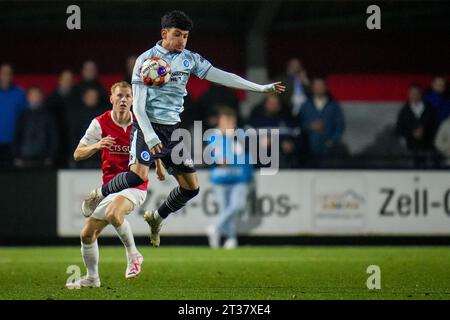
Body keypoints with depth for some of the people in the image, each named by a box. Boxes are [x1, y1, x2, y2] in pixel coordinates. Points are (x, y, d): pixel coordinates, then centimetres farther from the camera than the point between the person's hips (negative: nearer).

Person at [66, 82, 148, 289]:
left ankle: (133, 255, -14)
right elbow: (77, 155, -5)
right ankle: (92, 278, 24)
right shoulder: (100, 124, -4)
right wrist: (96, 146, -24)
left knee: (113, 213, -34)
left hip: (135, 185, -4)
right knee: (87, 234, 4)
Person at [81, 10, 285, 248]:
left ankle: (156, 218, 24)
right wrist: (149, 135, -24)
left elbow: (222, 77, 5)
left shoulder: (190, 59, 7)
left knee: (191, 187, 1)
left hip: (172, 130, 6)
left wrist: (262, 88, 0)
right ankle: (98, 195, -4)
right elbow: (138, 105, -11)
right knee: (139, 174, -29)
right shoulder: (146, 59, -8)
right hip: (146, 125, -6)